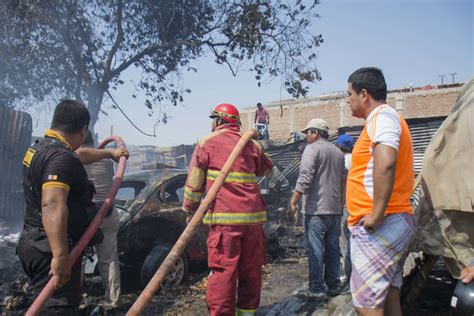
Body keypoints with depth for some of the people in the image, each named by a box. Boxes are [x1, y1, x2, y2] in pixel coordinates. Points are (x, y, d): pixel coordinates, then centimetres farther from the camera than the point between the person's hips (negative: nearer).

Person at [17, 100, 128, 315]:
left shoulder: (41, 148, 12)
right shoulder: (60, 156, -22)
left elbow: (79, 155, 31)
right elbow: (52, 206, -34)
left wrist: (110, 153, 46)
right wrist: (60, 256, -38)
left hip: (39, 243, 10)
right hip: (51, 249, -10)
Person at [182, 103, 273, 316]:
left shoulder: (207, 143, 3)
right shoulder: (252, 144, 12)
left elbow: (194, 182, 2)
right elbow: (266, 168, 29)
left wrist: (189, 209, 14)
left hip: (223, 217, -4)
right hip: (252, 215, 4)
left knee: (223, 271, -2)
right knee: (251, 270, 13)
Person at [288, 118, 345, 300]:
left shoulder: (312, 149, -7)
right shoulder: (338, 152, 15)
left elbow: (305, 179, -17)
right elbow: (342, 181, 19)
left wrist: (293, 202, -15)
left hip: (316, 209, -7)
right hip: (335, 209, 8)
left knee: (315, 249, -3)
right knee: (332, 248, 13)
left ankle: (317, 289, 0)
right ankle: (333, 285, 20)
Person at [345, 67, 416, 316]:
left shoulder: (382, 116, -11)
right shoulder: (387, 118, 21)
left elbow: (385, 163, -29)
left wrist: (377, 215, -25)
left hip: (379, 227, -10)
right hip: (396, 222, 10)